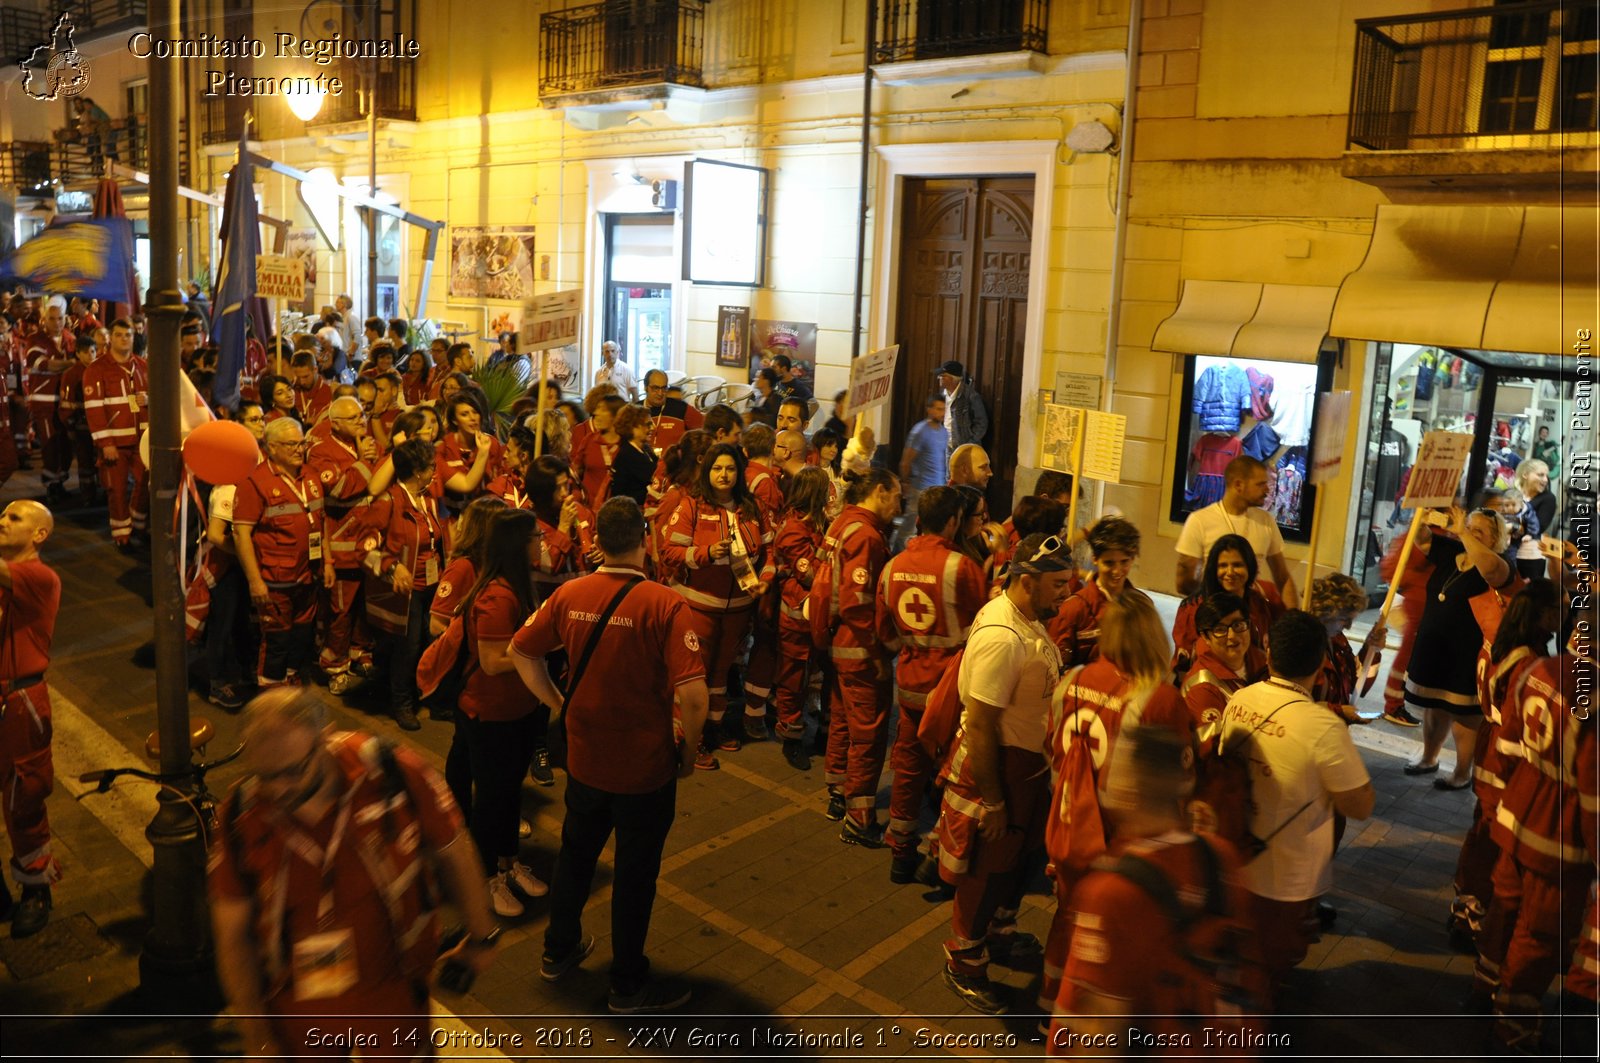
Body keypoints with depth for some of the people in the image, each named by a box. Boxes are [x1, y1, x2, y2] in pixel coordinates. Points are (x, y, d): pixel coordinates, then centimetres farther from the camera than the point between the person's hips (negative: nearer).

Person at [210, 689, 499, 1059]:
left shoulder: (394, 774, -24)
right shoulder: (239, 819, -19)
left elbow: (454, 853, -7)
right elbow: (232, 936, -7)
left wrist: (481, 936, 5)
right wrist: (258, 1041, -2)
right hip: (296, 1007, 1)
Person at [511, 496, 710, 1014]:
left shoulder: (569, 595, -9)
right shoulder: (665, 605, -24)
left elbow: (520, 651, 4)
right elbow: (693, 696, -28)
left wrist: (559, 703, 10)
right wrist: (689, 752, -11)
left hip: (584, 758, 4)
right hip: (646, 766, -4)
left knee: (576, 853, 26)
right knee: (635, 874, 14)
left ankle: (559, 950, 46)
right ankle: (628, 985, 32)